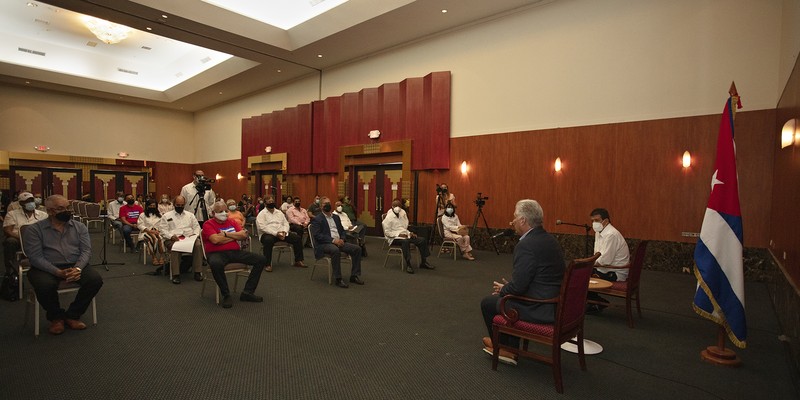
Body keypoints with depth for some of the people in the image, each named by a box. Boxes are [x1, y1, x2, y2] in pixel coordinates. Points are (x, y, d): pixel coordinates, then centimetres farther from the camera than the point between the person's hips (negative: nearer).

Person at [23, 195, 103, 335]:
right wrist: (58, 272, -25)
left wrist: (78, 268, -21)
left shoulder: (79, 227, 7)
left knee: (96, 279, -24)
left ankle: (72, 315, -1)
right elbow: (35, 257, -10)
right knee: (45, 285, -34)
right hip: (46, 268, -2)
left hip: (75, 266, 2)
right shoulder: (34, 230, -1)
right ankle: (56, 317, -2)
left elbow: (86, 251, 0)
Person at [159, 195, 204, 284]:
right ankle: (176, 275, -32)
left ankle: (197, 272, -28)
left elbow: (196, 227, 17)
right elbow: (163, 231, 6)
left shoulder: (190, 215, 23)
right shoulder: (166, 216, 16)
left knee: (198, 245, -32)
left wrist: (195, 234, -5)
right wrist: (171, 236, -14)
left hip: (189, 238, 2)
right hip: (173, 239, -1)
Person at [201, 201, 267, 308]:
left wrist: (225, 234, -7)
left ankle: (247, 292, -7)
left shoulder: (232, 222, 18)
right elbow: (215, 240, -16)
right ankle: (226, 295, -21)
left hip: (235, 251, 5)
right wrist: (235, 236, -2)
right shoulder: (208, 224, 3)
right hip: (217, 253, -5)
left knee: (261, 259, -10)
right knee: (216, 264, -42)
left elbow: (244, 235, 3)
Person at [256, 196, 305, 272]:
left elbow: (286, 223, 16)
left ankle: (298, 261, -4)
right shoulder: (262, 214, 2)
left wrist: (284, 231, -8)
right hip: (268, 234, -5)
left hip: (282, 233, 5)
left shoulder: (279, 212, 20)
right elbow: (262, 227, -12)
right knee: (268, 240, -40)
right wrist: (276, 233, -21)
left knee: (297, 238, -13)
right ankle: (268, 264, -29)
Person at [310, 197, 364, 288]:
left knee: (357, 249, -13)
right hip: (324, 244, -6)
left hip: (338, 242, 7)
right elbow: (317, 235, -13)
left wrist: (342, 239, -2)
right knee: (335, 250, -39)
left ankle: (354, 276, -6)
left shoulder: (336, 217, 20)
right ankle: (338, 279, -29)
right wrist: (333, 240, -21)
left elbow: (342, 230, 22)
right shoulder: (317, 219, -1)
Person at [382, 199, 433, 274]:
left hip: (404, 235, 7)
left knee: (422, 240, -8)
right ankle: (408, 264, -33)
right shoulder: (388, 217, -9)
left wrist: (409, 233, 1)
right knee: (405, 241, -40)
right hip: (394, 238, -7)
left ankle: (423, 262, 3)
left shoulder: (402, 213, 12)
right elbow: (387, 232, -12)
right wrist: (399, 234, -21)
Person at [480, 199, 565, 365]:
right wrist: (508, 287, 12)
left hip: (539, 309, -9)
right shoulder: (549, 239, 7)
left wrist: (503, 289, -1)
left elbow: (518, 286, -22)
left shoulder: (526, 245, -22)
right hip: (554, 304, 9)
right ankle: (510, 351, 28)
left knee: (488, 302, 8)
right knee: (506, 297, 27)